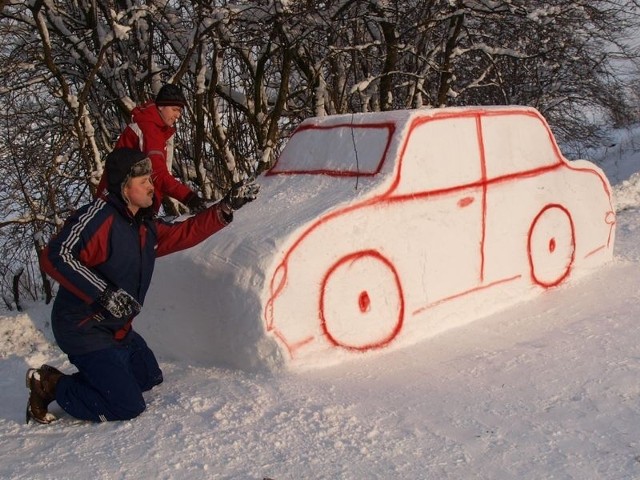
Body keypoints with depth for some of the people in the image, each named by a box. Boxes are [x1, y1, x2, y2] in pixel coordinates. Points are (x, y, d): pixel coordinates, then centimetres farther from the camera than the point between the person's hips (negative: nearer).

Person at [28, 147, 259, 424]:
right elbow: (54, 257, -29)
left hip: (119, 329, 9)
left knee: (150, 378, 22)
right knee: (128, 407, -12)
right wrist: (104, 293, -37)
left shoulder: (146, 226, 5)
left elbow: (185, 233, 13)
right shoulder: (97, 216, -21)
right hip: (84, 330, -9)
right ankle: (52, 386, 2)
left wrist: (227, 207, 4)